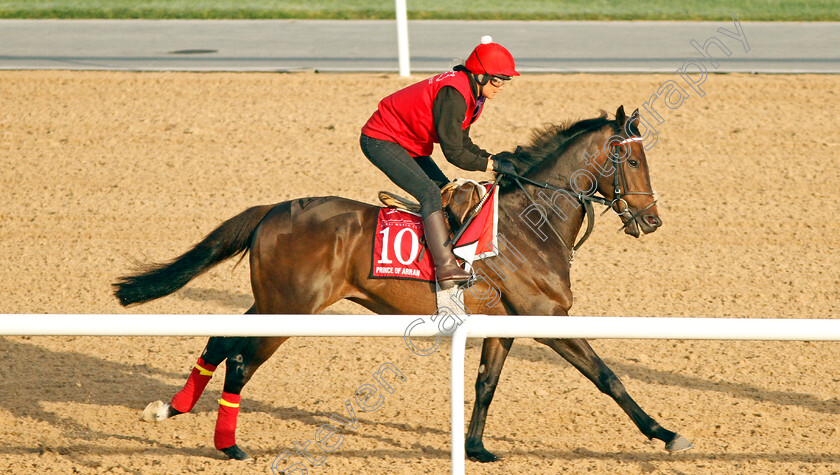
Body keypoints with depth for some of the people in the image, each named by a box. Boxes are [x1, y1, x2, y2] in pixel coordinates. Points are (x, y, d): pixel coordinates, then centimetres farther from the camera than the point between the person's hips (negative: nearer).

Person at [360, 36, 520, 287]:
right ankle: (446, 267, -31)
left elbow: (463, 142, 10)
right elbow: (454, 153, -27)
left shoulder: (470, 93, 4)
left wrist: (492, 157, -5)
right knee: (431, 192, -23)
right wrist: (493, 165, -21)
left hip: (408, 144, 11)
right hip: (380, 141, -11)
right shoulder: (453, 95, -28)